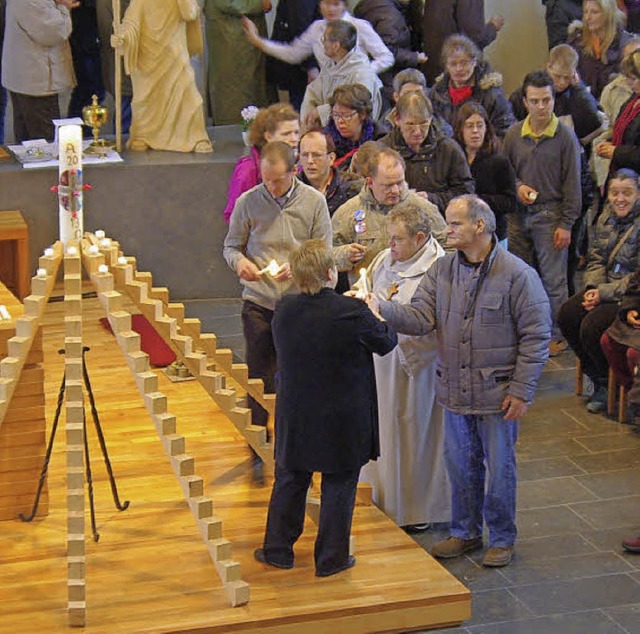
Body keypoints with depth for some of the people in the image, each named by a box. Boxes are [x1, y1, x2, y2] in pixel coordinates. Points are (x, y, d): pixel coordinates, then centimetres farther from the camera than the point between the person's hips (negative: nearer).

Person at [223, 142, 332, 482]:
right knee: (259, 378, 3)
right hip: (259, 304, 0)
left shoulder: (314, 201, -1)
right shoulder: (248, 202, -2)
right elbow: (231, 246, 7)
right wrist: (240, 262, -16)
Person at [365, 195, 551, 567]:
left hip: (498, 394, -5)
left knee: (500, 467, 8)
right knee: (461, 465, 17)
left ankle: (502, 539, 26)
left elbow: (536, 337, -11)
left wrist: (522, 391, -13)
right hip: (455, 391, 5)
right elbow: (420, 317, -5)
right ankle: (466, 533, 34)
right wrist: (381, 309, -23)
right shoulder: (442, 270, 2)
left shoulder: (517, 274, -13)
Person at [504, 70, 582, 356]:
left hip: (550, 214, -4)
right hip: (519, 213, 4)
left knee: (553, 279, 1)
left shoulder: (565, 136, -7)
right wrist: (518, 186, -5)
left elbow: (572, 183, -5)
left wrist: (566, 224, -8)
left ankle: (557, 334, 11)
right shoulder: (514, 134, 4)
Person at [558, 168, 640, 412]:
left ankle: (611, 385, 1)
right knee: (567, 314, -12)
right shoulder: (606, 218, 8)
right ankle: (598, 378, 3)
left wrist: (605, 293, -20)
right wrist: (593, 287, -7)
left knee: (592, 326, -25)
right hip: (605, 288, 8)